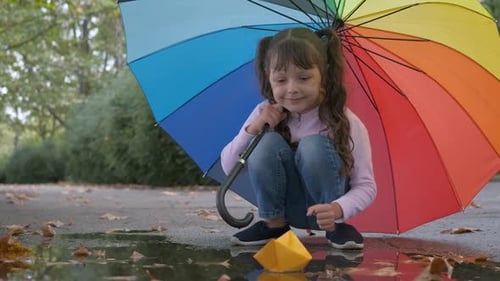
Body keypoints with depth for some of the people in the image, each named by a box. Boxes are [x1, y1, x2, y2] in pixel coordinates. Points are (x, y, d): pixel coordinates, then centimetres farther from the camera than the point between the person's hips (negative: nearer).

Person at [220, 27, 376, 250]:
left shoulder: (345, 123, -18)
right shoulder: (266, 115, -7)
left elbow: (366, 186, -17)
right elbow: (228, 167, -5)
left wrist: (338, 209, -38)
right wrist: (252, 129, -22)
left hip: (325, 208, -2)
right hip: (287, 209, 3)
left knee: (314, 145, -30)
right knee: (269, 143, -25)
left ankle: (337, 226, -10)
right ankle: (273, 223, -6)